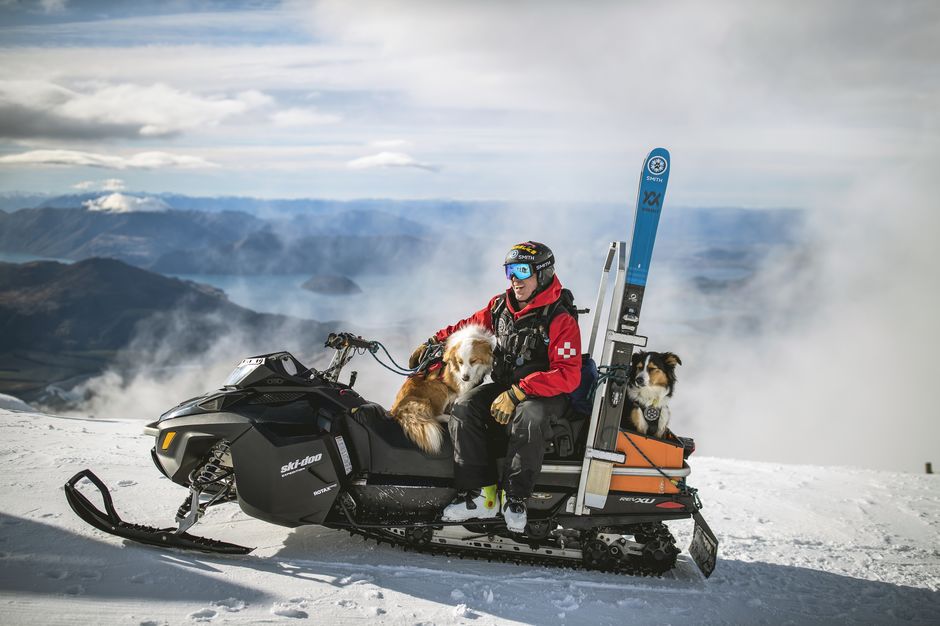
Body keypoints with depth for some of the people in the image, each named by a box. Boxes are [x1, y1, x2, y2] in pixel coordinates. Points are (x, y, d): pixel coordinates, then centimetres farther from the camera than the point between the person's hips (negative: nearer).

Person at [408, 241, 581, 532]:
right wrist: (433, 342, 13)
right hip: (504, 385, 6)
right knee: (464, 408, -21)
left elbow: (569, 375, -23)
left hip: (546, 395, -6)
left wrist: (518, 392, -30)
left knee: (528, 418, -38)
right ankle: (479, 496, -19)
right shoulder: (501, 306, 4)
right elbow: (469, 325, 24)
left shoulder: (560, 320, -15)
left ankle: (515, 499, -20)